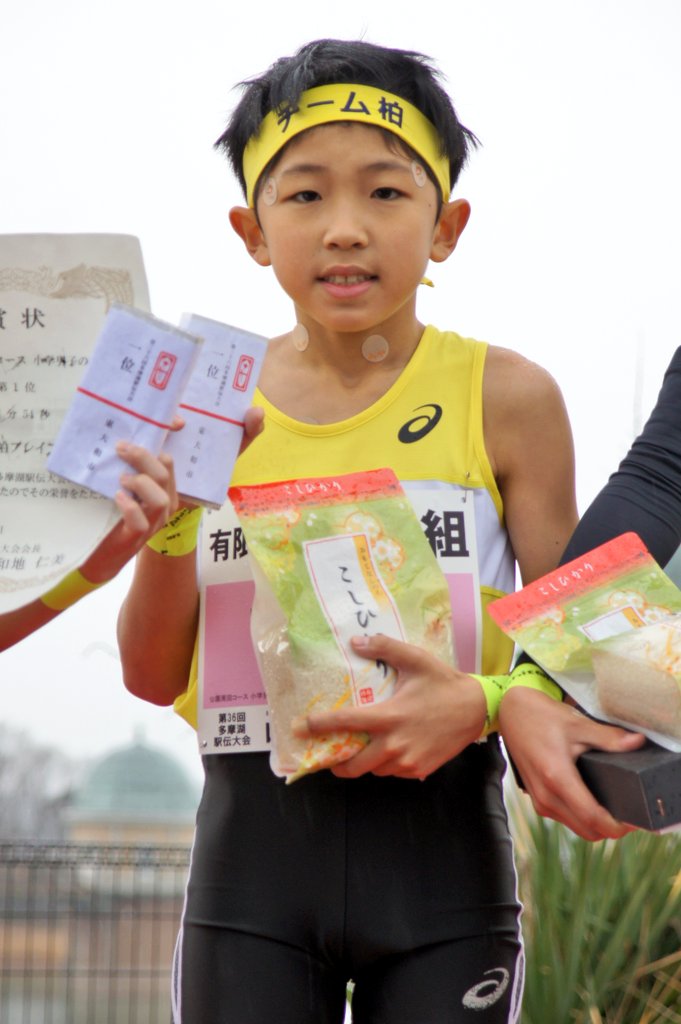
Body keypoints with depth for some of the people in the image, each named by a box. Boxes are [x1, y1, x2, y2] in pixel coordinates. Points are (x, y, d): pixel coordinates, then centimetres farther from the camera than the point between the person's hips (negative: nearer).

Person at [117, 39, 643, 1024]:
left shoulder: (505, 398, -2)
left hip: (442, 837, -1)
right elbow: (154, 676, 5)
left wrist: (488, 703, -20)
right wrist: (166, 532, -13)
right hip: (254, 829, 1)